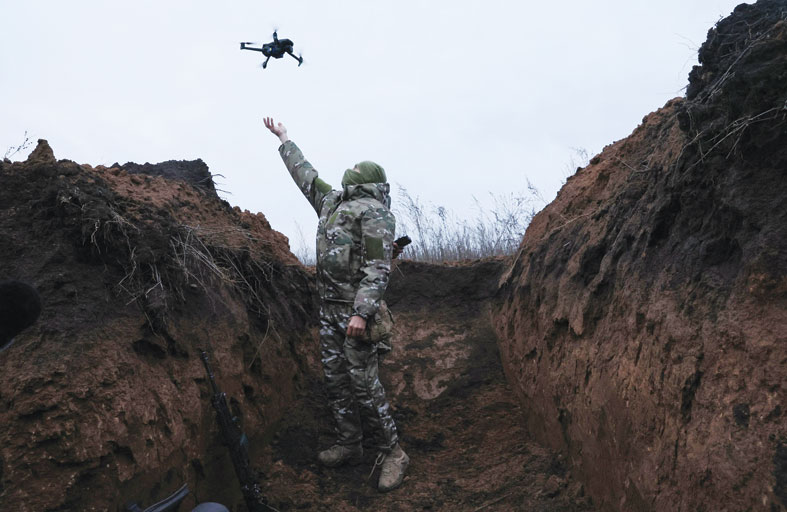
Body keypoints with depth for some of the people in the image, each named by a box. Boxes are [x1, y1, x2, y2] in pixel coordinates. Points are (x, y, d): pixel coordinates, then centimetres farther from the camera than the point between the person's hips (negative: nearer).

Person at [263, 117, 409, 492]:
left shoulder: (374, 212, -8)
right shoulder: (331, 202, 16)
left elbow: (378, 268, -16)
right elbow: (305, 173, 31)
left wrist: (362, 313, -25)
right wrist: (284, 140, 41)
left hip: (355, 309, -8)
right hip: (328, 307, 8)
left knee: (363, 383, -7)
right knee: (335, 379, 10)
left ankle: (392, 453, 4)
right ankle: (349, 445, 22)